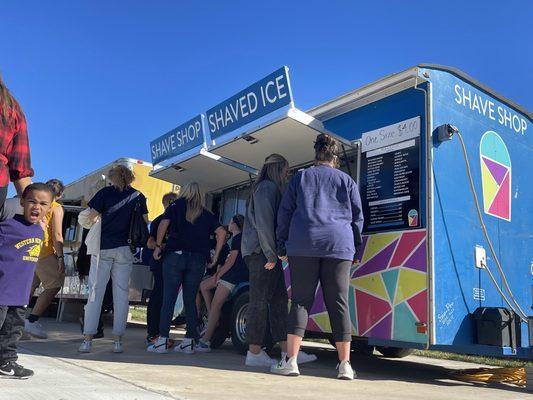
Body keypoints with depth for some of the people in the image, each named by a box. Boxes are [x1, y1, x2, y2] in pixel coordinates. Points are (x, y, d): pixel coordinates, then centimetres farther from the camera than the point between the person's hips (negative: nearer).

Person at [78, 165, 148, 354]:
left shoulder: (105, 192, 1)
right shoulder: (138, 196, 6)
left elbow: (91, 217, -3)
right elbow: (145, 223, 5)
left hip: (103, 247, -1)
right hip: (125, 249, 1)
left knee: (95, 292, 3)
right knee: (121, 294, 5)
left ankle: (88, 340, 2)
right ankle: (118, 340, 6)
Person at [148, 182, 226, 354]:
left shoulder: (176, 206, 9)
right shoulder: (206, 214, 16)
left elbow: (164, 224, -7)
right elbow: (221, 233, 5)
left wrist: (158, 246, 0)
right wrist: (215, 256, 8)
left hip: (175, 255, -2)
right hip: (198, 260, 3)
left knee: (168, 299, -1)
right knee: (190, 300, 7)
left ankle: (162, 340, -3)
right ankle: (189, 341, 8)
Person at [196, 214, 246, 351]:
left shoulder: (237, 238, -9)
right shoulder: (237, 238, 22)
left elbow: (231, 261, -14)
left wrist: (218, 275, -6)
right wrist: (218, 273, 13)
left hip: (233, 276, -11)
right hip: (230, 274, 11)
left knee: (216, 305, -14)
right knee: (204, 286, 15)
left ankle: (205, 341, -15)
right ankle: (212, 317, 9)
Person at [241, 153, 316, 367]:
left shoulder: (271, 188, 25)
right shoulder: (267, 187, -7)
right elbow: (264, 223, -16)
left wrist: (273, 253, 13)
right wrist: (271, 255, -16)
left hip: (265, 253, 10)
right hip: (261, 251, -10)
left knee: (279, 299, 6)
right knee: (260, 300, -7)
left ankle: (287, 351, 8)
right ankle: (254, 353, -2)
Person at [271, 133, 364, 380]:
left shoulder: (300, 177, 15)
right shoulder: (346, 180, 17)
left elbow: (284, 213, 11)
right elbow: (358, 217, 15)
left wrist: (282, 248, 14)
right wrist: (354, 248, 20)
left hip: (303, 244, 0)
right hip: (339, 244, 1)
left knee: (301, 301, 2)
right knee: (338, 304, 3)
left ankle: (291, 360, -3)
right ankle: (344, 365, 2)